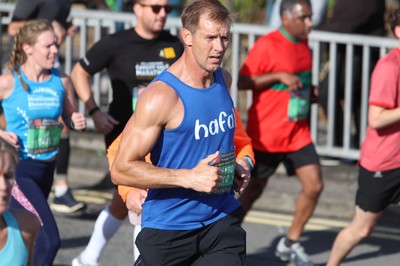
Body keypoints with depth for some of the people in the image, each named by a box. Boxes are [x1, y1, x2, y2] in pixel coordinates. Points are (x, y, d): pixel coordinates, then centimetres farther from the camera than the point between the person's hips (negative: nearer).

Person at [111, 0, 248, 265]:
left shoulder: (224, 80, 5)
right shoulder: (161, 96, -18)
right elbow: (121, 169, -19)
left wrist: (233, 168, 8)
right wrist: (189, 178, -25)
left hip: (221, 219, 5)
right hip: (168, 227, -5)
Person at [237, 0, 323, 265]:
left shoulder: (303, 44, 8)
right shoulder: (267, 45, -16)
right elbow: (243, 82, -18)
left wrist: (310, 91, 3)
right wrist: (280, 76, -26)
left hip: (298, 133, 6)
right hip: (267, 134, -6)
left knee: (314, 186, -4)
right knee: (255, 188, 6)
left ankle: (291, 243, 12)